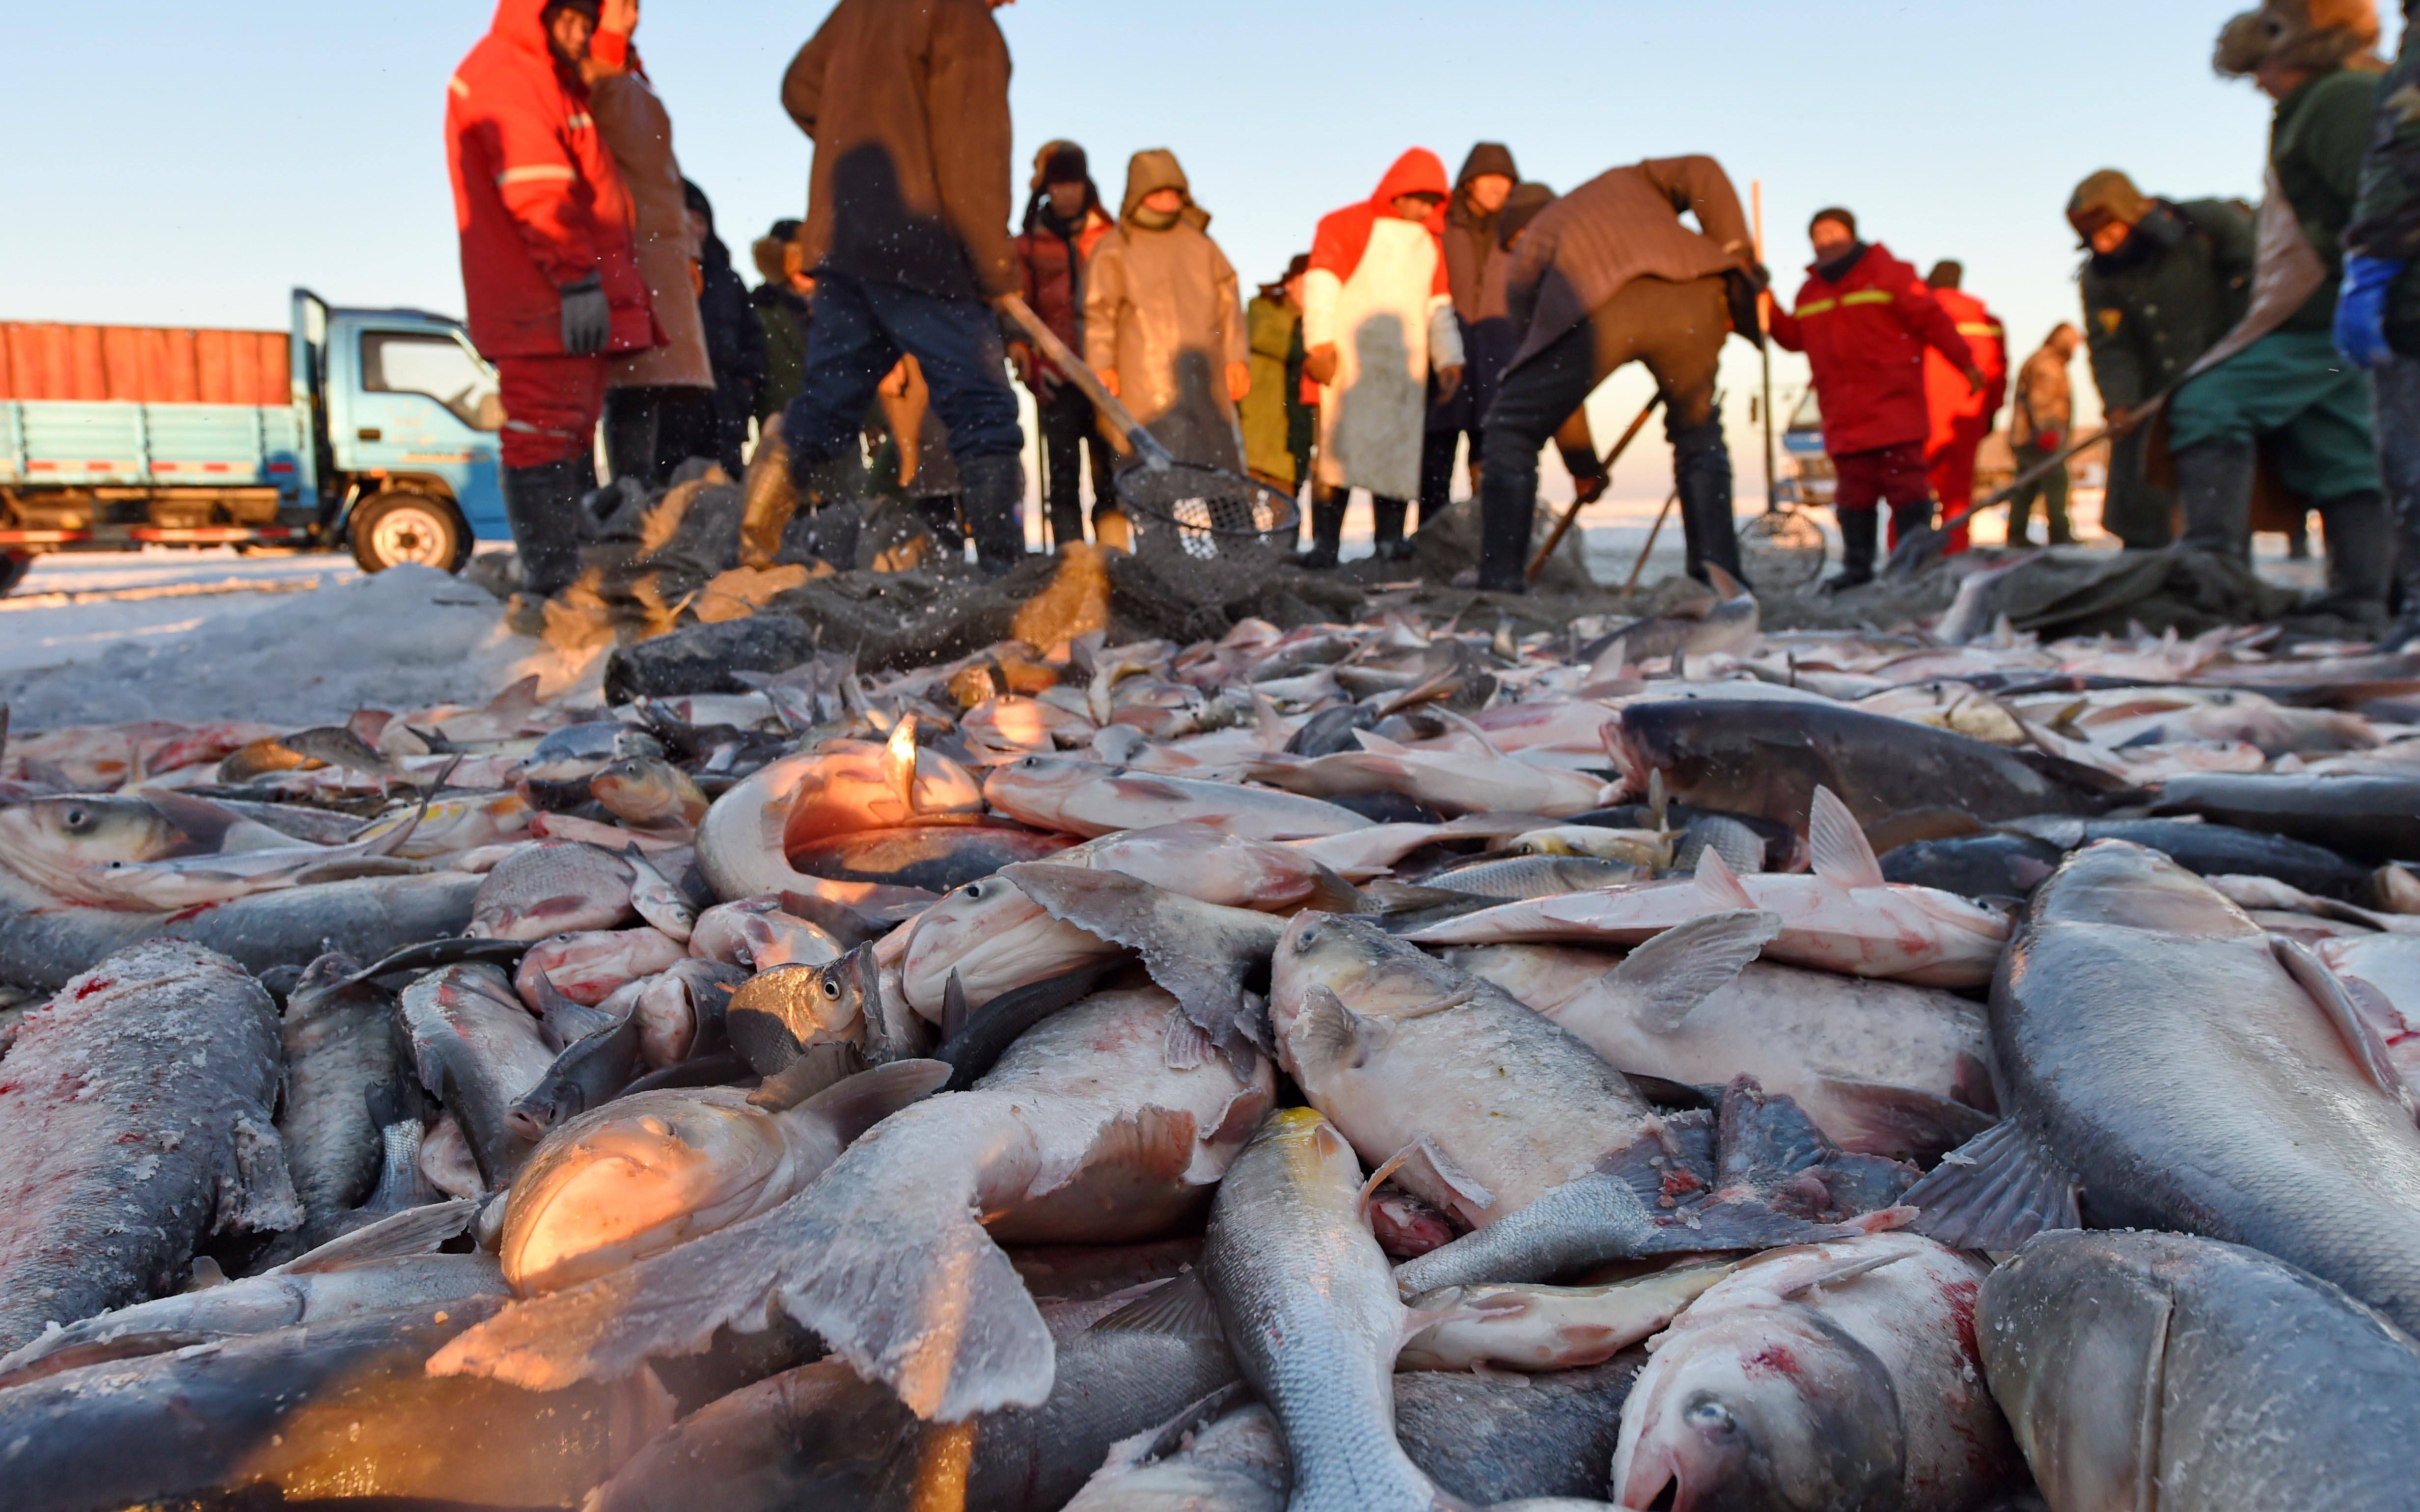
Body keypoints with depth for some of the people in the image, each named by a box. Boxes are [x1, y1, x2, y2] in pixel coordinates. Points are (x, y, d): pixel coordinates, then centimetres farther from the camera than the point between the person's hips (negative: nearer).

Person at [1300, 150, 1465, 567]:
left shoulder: (1431, 243, 20)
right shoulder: (1346, 226, 5)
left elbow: (1439, 306, 24)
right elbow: (1322, 284, -3)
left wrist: (1448, 358, 15)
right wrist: (1320, 343, -13)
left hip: (1405, 364, 5)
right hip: (1347, 358, -5)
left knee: (1400, 449, -2)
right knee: (1338, 445, -11)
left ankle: (1391, 538, 2)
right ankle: (1325, 543, -12)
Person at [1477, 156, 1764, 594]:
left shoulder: (1526, 253, 35)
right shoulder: (1626, 181, 42)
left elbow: (1556, 382, 33)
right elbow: (1701, 174, 20)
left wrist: (1584, 464, 41)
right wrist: (1736, 254, 19)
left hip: (1596, 309, -2)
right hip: (1691, 293, 2)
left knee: (1511, 432, 15)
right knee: (1698, 434, 24)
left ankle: (1500, 586, 9)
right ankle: (1719, 574, 16)